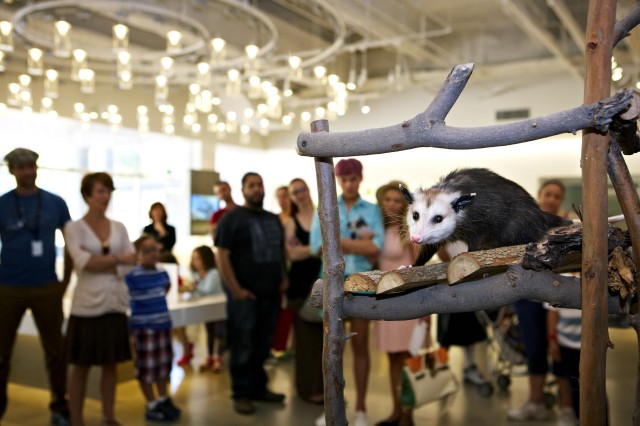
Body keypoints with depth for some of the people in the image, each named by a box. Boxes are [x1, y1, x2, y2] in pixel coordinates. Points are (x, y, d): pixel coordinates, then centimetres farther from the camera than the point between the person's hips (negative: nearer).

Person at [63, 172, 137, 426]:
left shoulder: (119, 228, 9)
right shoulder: (74, 228, -3)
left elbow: (131, 263, 1)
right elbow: (83, 262, -15)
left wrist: (98, 262, -9)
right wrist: (117, 259, -14)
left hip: (115, 303, 4)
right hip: (87, 304, -4)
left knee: (110, 363, 12)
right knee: (81, 365, 6)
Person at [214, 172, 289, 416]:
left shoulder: (273, 219, 14)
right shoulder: (232, 218, -6)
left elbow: (281, 252, 22)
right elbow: (222, 255, -12)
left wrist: (283, 278, 7)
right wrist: (236, 290, -16)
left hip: (271, 293, 6)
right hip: (245, 295, -6)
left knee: (262, 347, 14)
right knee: (243, 348, 2)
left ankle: (259, 388, 26)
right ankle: (241, 394, 13)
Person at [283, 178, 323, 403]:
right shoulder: (291, 222, 3)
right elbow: (293, 253, -9)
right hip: (302, 283, -1)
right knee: (307, 333, 3)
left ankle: (326, 384, 18)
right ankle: (310, 387, 13)